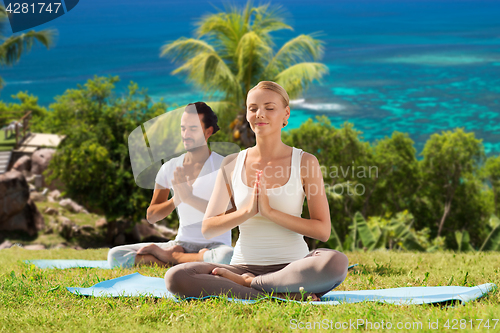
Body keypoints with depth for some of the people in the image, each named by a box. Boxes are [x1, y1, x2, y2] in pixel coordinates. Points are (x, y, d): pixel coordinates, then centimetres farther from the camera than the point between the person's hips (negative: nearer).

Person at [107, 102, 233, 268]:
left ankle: (168, 256, -17)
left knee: (226, 257, -43)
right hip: (182, 243, 4)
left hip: (214, 245, -4)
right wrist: (175, 200, -13)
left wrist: (190, 197, -24)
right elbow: (151, 216, 8)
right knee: (115, 255, -12)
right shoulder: (170, 168, 8)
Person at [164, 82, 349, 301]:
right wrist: (247, 210, -12)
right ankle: (284, 295, -26)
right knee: (175, 277, -27)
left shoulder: (305, 163, 2)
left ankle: (247, 284, -19)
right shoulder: (232, 164, 8)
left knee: (336, 262, -36)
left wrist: (270, 211, -15)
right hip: (244, 265, 2)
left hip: (292, 266, -2)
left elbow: (323, 231, -5)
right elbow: (207, 229, 4)